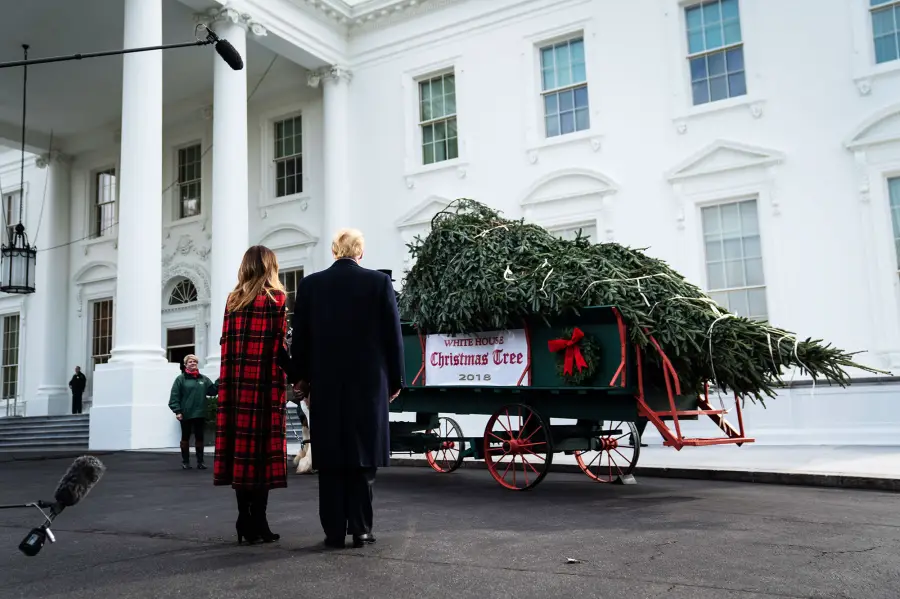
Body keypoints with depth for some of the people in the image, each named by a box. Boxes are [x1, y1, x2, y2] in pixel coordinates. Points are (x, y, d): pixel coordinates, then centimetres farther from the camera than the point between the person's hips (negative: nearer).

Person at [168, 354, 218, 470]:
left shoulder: (204, 379, 8)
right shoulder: (181, 379, -3)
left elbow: (213, 390, 4)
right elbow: (174, 396, -7)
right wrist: (177, 411, -14)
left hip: (200, 414, 3)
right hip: (185, 414, -3)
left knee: (199, 437, 8)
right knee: (185, 437, 8)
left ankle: (200, 461, 16)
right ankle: (185, 462, 17)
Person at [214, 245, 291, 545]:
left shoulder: (233, 300, 12)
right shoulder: (276, 298, -3)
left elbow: (226, 343, 10)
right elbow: (279, 345, -7)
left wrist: (234, 375, 16)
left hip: (235, 383, 5)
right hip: (265, 383, -5)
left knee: (241, 447, 7)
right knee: (263, 449, -2)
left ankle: (244, 523, 11)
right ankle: (258, 524, 0)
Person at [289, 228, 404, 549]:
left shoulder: (310, 284, 2)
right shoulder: (379, 282, -3)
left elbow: (300, 337, 5)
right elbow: (393, 336, -2)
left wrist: (300, 377, 14)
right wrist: (394, 379, 5)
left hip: (325, 384, 1)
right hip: (368, 382, -1)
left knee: (330, 461, 6)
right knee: (363, 456, 6)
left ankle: (334, 531, 9)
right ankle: (360, 528, 7)